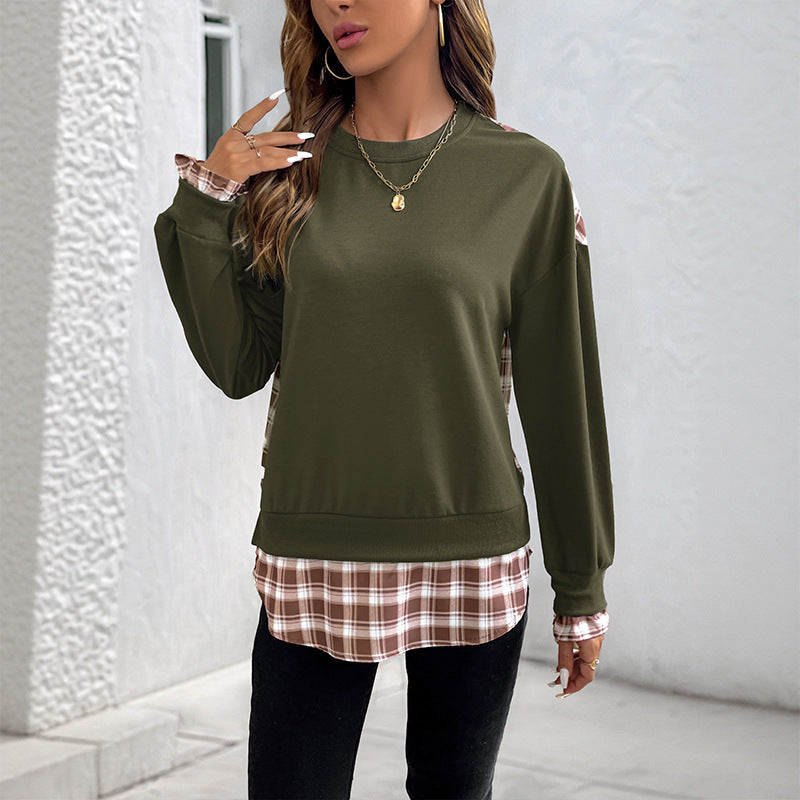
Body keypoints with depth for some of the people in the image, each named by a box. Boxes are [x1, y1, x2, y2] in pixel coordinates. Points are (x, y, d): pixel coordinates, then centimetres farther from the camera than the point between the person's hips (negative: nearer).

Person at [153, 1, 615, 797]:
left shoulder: (528, 176, 0)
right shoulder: (286, 166, 4)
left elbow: (559, 394, 2)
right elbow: (238, 366, 2)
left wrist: (581, 589, 5)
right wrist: (202, 202, -7)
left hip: (472, 573, 0)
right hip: (312, 571, 1)